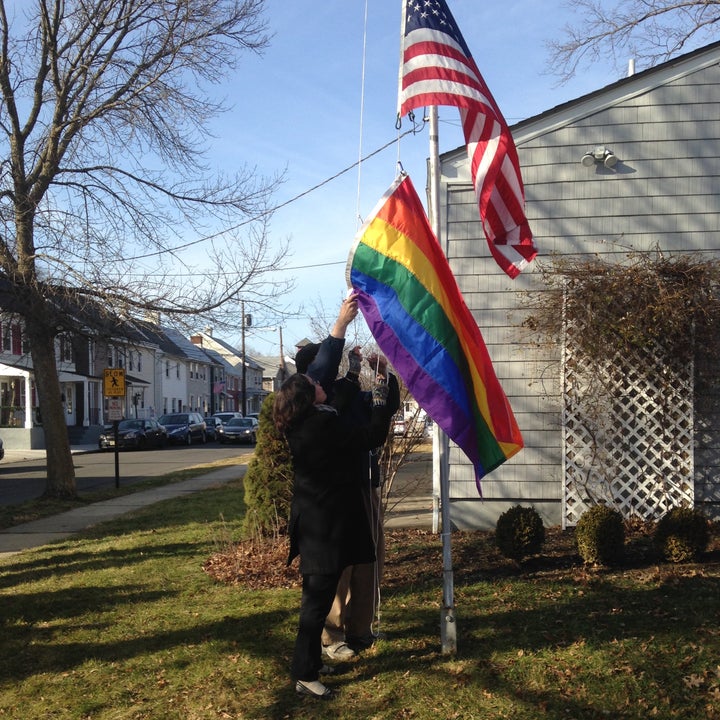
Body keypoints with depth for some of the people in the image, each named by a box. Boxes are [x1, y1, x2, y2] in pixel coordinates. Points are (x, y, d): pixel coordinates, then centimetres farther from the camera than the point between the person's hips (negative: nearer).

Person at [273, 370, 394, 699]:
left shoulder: (301, 425, 6)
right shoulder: (322, 423, -20)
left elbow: (339, 407, 24)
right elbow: (372, 437, -16)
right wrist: (380, 400, -4)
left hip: (312, 520, 9)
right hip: (326, 523, -9)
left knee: (316, 595, 18)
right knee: (318, 597, -5)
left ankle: (309, 662, 29)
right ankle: (305, 676, 0)